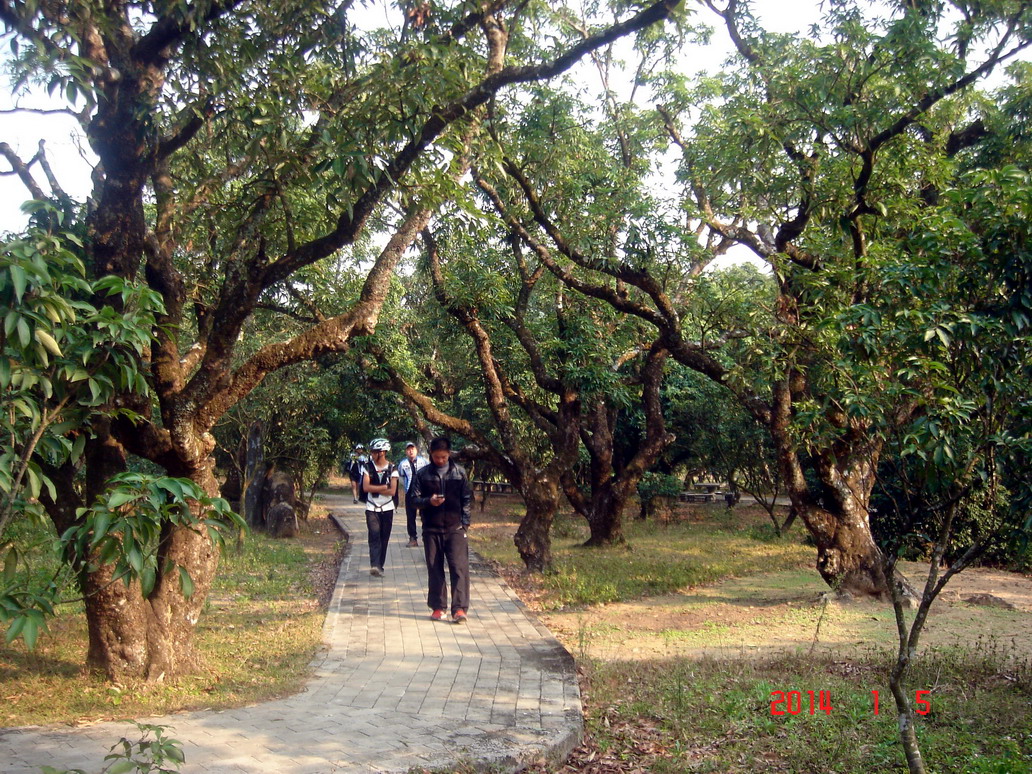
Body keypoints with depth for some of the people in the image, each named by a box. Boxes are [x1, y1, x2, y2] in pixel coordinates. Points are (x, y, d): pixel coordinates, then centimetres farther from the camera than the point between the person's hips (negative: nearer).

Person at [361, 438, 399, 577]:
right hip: (372, 508, -1)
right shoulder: (368, 467, 0)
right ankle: (374, 565, -25)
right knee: (374, 535, -15)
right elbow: (366, 487, -10)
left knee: (384, 538, 6)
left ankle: (379, 566, 16)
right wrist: (384, 487, -13)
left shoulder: (392, 469, -2)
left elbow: (392, 491, -10)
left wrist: (375, 489, -12)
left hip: (387, 509, 1)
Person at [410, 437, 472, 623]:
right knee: (434, 569, 6)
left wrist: (465, 523, 1)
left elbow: (466, 499, 8)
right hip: (431, 529, 1)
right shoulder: (423, 474, 3)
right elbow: (414, 499, 4)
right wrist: (429, 501, -17)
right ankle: (438, 607, 16)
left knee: (459, 567, -9)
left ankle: (459, 608, -9)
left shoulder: (459, 472, 4)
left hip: (455, 529, -1)